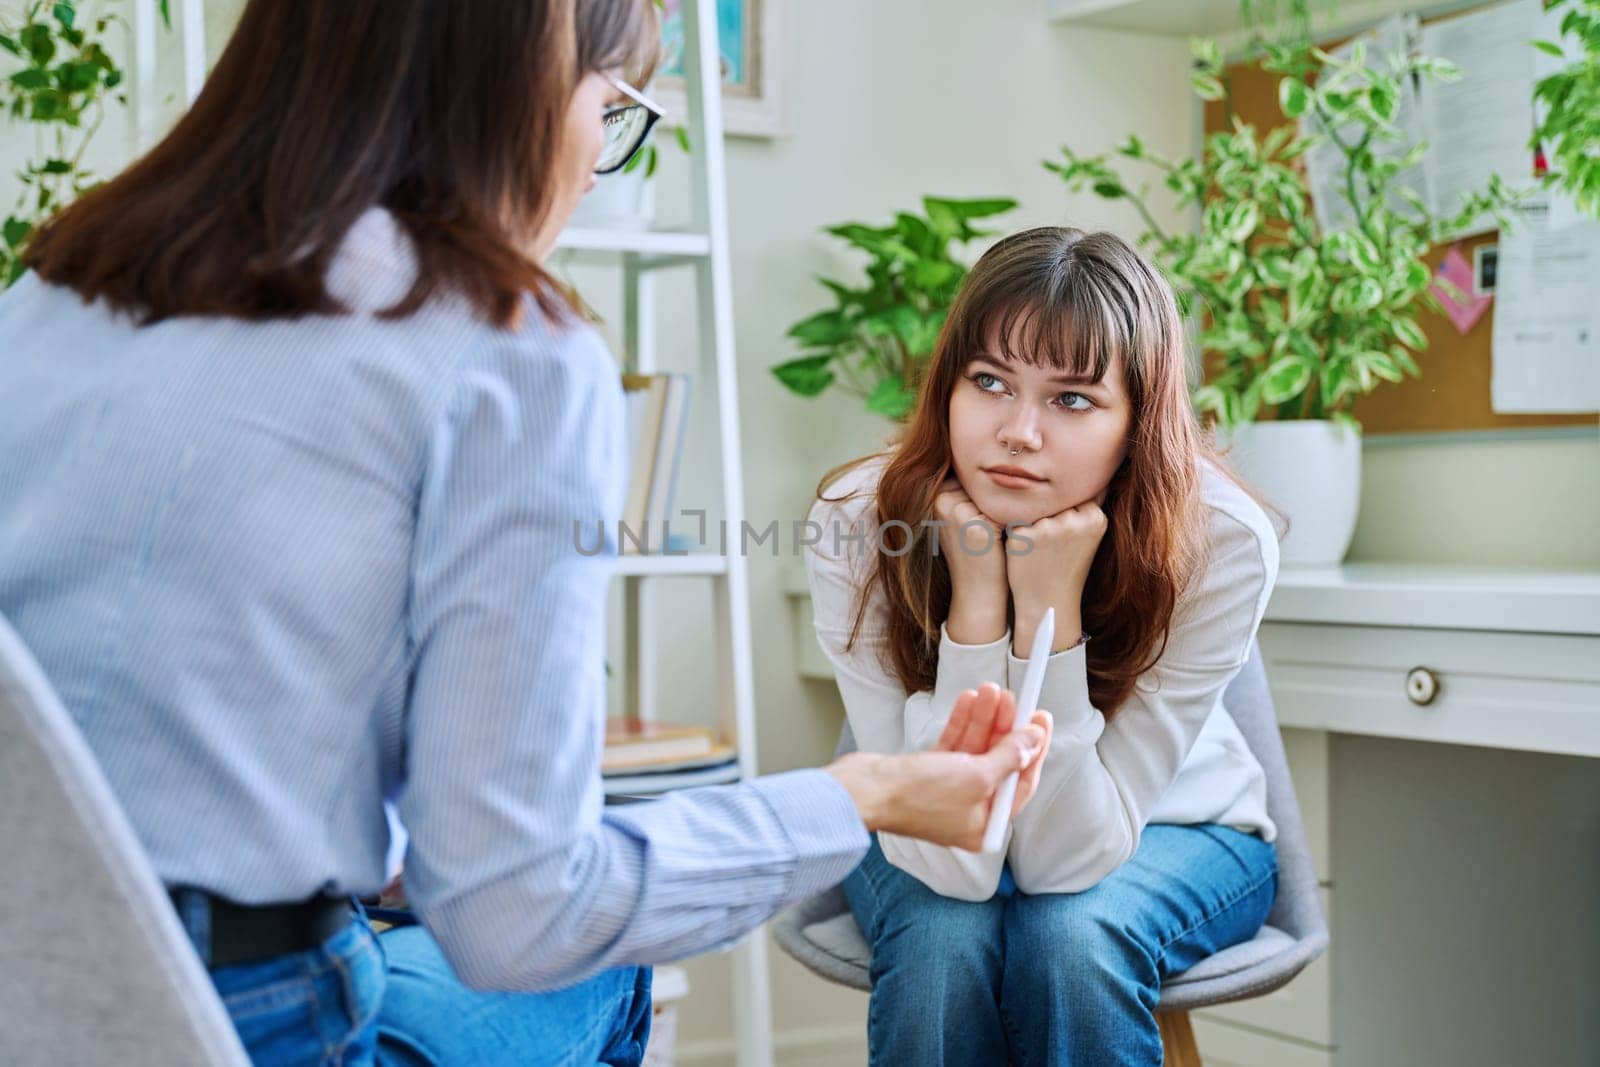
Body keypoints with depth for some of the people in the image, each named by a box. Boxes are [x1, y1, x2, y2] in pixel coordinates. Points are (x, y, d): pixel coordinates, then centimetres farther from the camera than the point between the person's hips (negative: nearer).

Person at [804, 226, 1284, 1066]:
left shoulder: (1221, 545, -29)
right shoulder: (858, 520, -28)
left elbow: (1064, 858, -28)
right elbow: (954, 862, -29)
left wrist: (1050, 608, -39)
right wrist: (976, 604, -38)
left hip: (1168, 833, 0)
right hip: (931, 850, 1)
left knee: (1072, 932, -32)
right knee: (944, 937, -31)